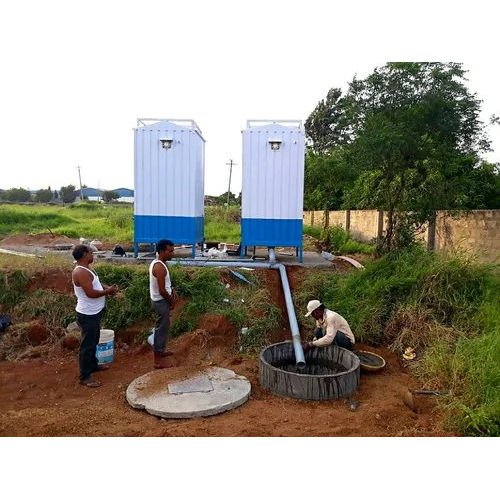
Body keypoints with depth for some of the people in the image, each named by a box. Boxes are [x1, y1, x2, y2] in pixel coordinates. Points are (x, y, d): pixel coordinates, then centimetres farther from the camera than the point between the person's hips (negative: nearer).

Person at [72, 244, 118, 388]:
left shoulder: (87, 268, 8)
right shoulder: (80, 272, -25)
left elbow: (94, 284, 20)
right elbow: (91, 293, -29)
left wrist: (106, 287, 2)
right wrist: (107, 291, -15)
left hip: (94, 312, 11)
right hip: (87, 315, -10)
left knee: (93, 341, 25)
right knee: (87, 345, 0)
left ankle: (93, 364, 42)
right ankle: (85, 377, 10)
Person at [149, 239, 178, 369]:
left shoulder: (157, 263, 5)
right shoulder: (160, 267, -26)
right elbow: (162, 291, -26)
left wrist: (172, 291, 3)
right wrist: (171, 300, -10)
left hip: (159, 300, 10)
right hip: (161, 301, -10)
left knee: (162, 327, 23)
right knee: (162, 328, 0)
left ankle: (160, 349, 40)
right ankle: (158, 360, 11)